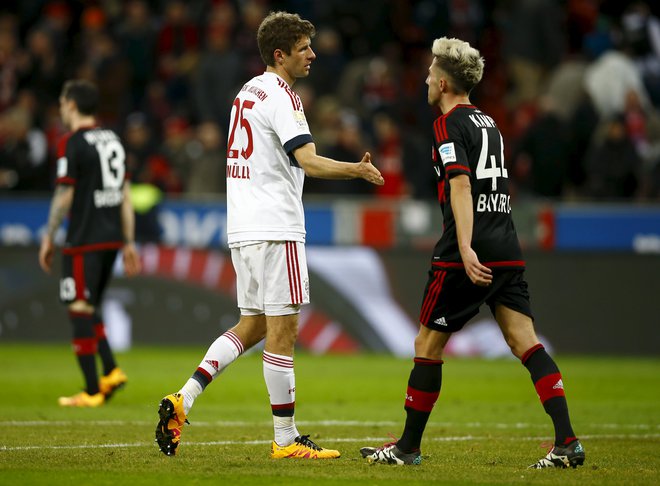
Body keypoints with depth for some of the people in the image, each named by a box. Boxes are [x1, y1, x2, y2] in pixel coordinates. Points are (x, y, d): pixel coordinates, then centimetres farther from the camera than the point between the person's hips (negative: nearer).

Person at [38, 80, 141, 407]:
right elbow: (125, 196, 15)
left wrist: (49, 238, 0)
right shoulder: (112, 140, 13)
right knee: (89, 308, 19)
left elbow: (64, 197, -11)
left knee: (81, 309, -3)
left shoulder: (72, 144, -10)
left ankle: (92, 391, -4)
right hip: (112, 238, 8)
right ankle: (111, 372, 6)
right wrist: (128, 242, 17)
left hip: (84, 240, -8)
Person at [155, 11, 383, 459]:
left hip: (242, 228, 9)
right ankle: (286, 439, -1)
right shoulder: (281, 96, -12)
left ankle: (183, 400, 2)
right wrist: (358, 171, -17)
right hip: (274, 229, -9)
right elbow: (309, 161, -22)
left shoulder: (247, 92, 17)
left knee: (252, 325, 15)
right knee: (282, 330, -4)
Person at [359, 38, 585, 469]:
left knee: (428, 345, 5)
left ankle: (408, 447, 14)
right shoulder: (488, 123, 20)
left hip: (467, 255, -7)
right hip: (507, 252, 7)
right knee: (524, 341, -1)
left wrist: (465, 248, -27)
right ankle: (567, 441, -16)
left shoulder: (449, 124, -5)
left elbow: (461, 185, -18)